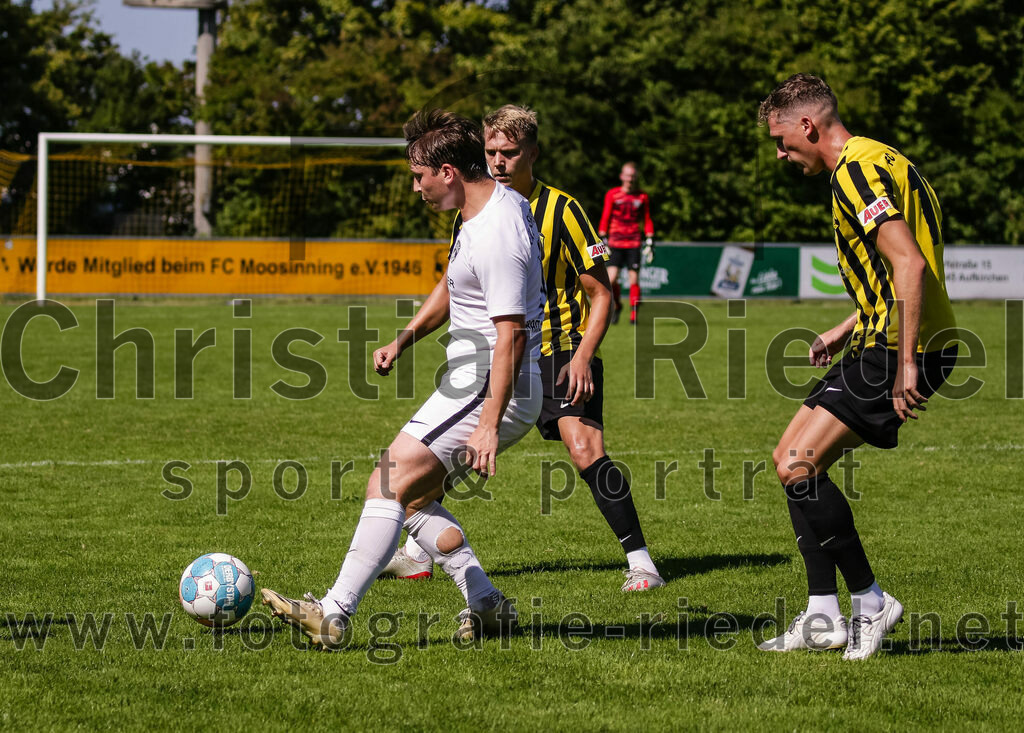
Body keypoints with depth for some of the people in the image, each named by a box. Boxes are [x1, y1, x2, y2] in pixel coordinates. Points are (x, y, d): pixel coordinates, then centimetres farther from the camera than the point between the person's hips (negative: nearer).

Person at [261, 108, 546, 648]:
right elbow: (453, 286, 27)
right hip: (471, 380, 11)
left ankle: (334, 615, -18)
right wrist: (405, 338, 17)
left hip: (492, 387, -11)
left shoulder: (497, 236, -22)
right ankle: (487, 606, 14)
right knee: (411, 497, 15)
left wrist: (489, 424, -28)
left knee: (387, 485, -15)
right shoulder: (496, 203, 11)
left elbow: (510, 335, -25)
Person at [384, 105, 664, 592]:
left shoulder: (560, 210, -12)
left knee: (584, 449, -22)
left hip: (561, 354, -5)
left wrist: (583, 355, -20)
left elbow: (600, 292, -8)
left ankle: (640, 561, -15)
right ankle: (416, 554, 15)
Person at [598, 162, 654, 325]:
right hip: (615, 242, -1)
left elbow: (647, 221, 13)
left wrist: (650, 243, 6)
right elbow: (605, 218, 6)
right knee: (611, 278, -12)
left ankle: (634, 315, 3)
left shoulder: (642, 197, 8)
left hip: (634, 243, 1)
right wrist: (602, 241, 0)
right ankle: (616, 306, 14)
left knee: (634, 279, -6)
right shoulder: (612, 195, 4)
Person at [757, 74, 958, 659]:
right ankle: (823, 619, 12)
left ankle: (870, 602, -6)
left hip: (899, 347, -11)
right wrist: (846, 330, 25)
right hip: (886, 342, 11)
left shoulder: (857, 170, -15)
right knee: (793, 460, 12)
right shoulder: (879, 161, 19)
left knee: (797, 464, -14)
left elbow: (910, 265, -25)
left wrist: (905, 363, -26)